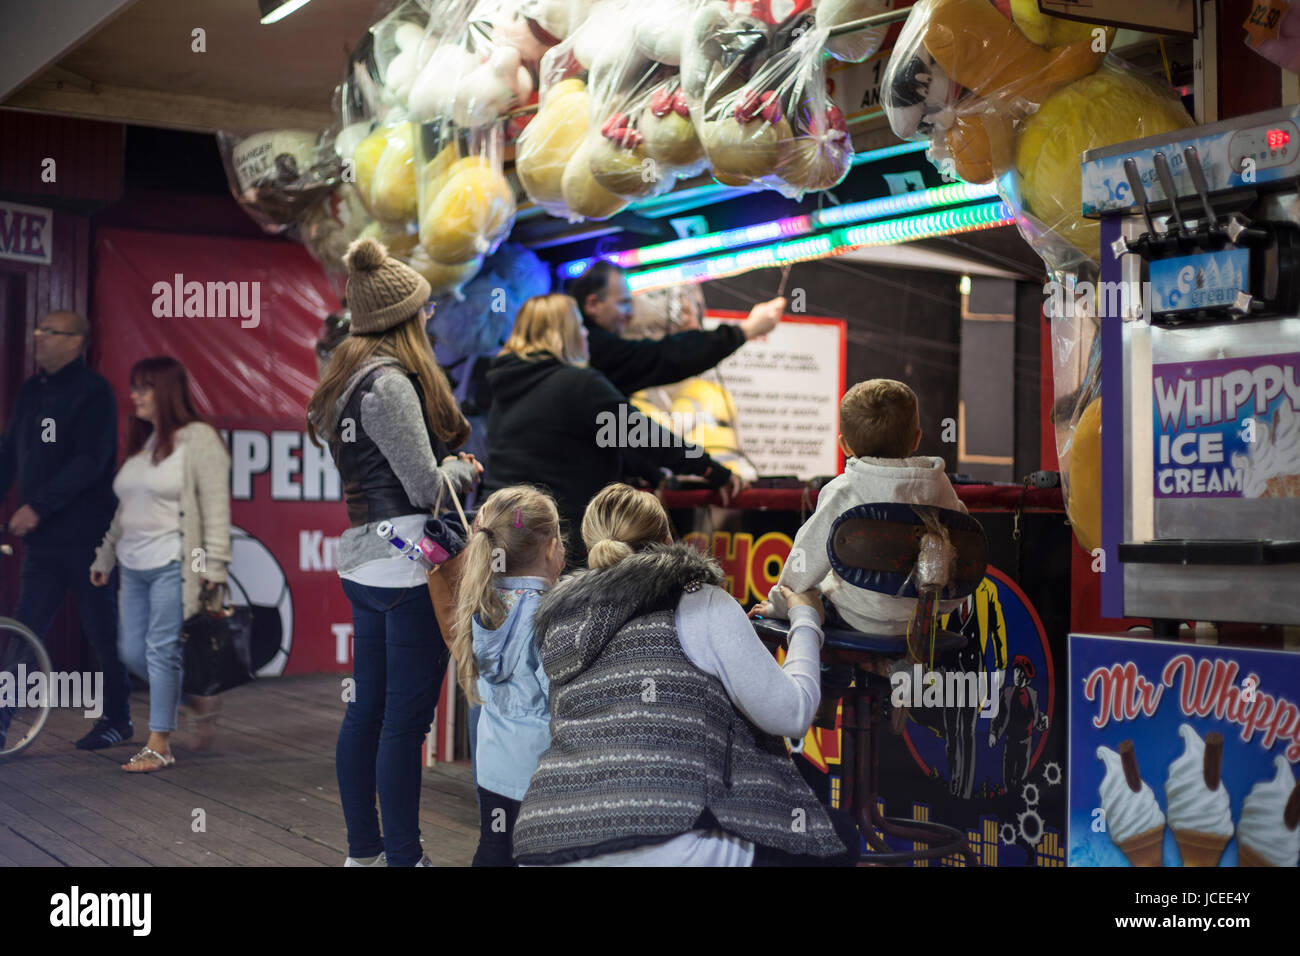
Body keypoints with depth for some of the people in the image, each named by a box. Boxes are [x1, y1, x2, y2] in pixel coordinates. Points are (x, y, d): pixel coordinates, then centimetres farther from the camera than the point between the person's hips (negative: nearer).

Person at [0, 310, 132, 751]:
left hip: (86, 534, -6)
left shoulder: (93, 392, -9)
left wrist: (38, 506, -23)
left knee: (102, 628, 5)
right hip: (43, 537, 6)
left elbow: (89, 461, -19)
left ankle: (117, 718, 18)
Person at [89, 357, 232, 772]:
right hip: (134, 566, 8)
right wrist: (104, 556, 22)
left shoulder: (198, 438, -7)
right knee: (132, 651, 7)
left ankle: (159, 745, 3)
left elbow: (216, 507, -11)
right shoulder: (141, 442, 16)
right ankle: (199, 702, 25)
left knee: (162, 650, -6)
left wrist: (212, 566, -16)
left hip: (173, 565, -8)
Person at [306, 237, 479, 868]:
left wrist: (447, 463, 10)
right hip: (408, 565, -10)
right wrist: (465, 468, 4)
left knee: (367, 709, 14)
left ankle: (363, 851, 24)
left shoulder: (347, 379, 15)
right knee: (406, 719, -4)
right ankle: (403, 858, 2)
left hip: (364, 565, 10)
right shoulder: (389, 383, -14)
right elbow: (427, 489, -15)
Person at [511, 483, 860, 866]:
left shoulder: (559, 625, 20)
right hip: (662, 847, -6)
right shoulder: (701, 604, 4)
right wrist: (806, 619, 22)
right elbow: (791, 714, 4)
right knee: (841, 836, 13)